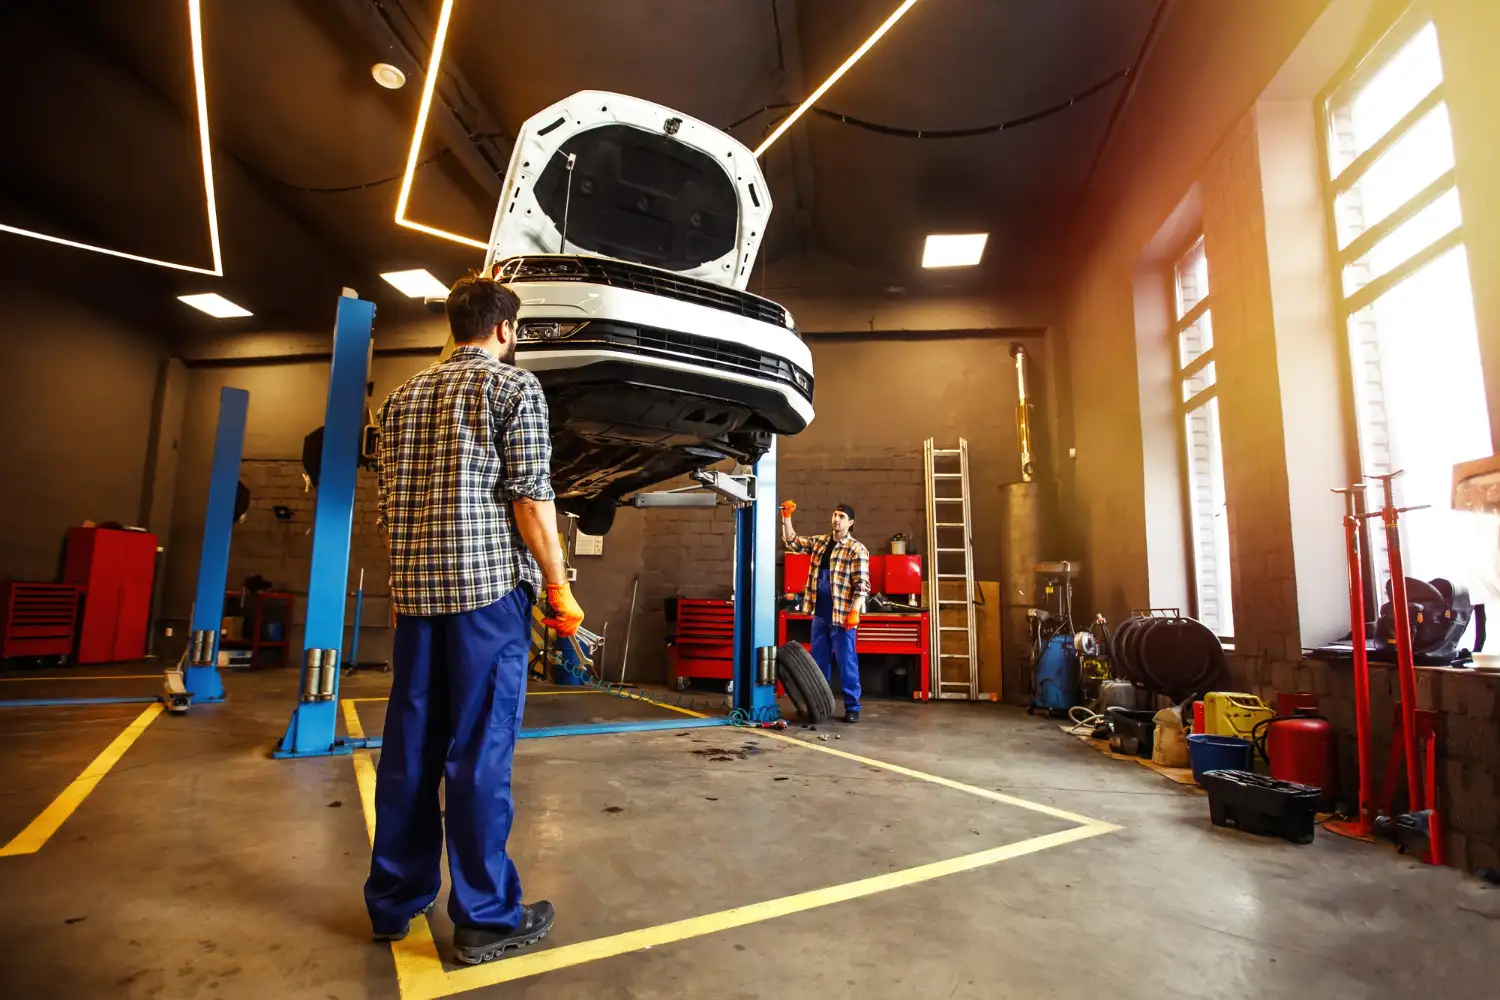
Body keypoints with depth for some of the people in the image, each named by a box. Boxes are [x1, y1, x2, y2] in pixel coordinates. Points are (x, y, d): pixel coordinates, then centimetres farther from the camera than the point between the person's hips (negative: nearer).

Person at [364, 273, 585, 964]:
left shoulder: (404, 396, 17)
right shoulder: (515, 385, -3)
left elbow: (389, 501, 18)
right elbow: (530, 497, -11)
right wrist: (557, 585, -6)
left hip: (415, 591, 7)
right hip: (490, 586, -6)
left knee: (410, 745, 14)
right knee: (480, 749, -1)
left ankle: (393, 901, 28)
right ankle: (485, 918, 11)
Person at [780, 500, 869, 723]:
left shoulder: (857, 550, -8)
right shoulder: (819, 542, 10)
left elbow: (862, 584, -12)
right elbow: (792, 541, 15)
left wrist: (854, 612, -21)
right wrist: (786, 517, 2)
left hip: (842, 615, -6)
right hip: (820, 614, 6)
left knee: (846, 662, 1)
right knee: (818, 661, 13)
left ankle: (852, 707, 11)